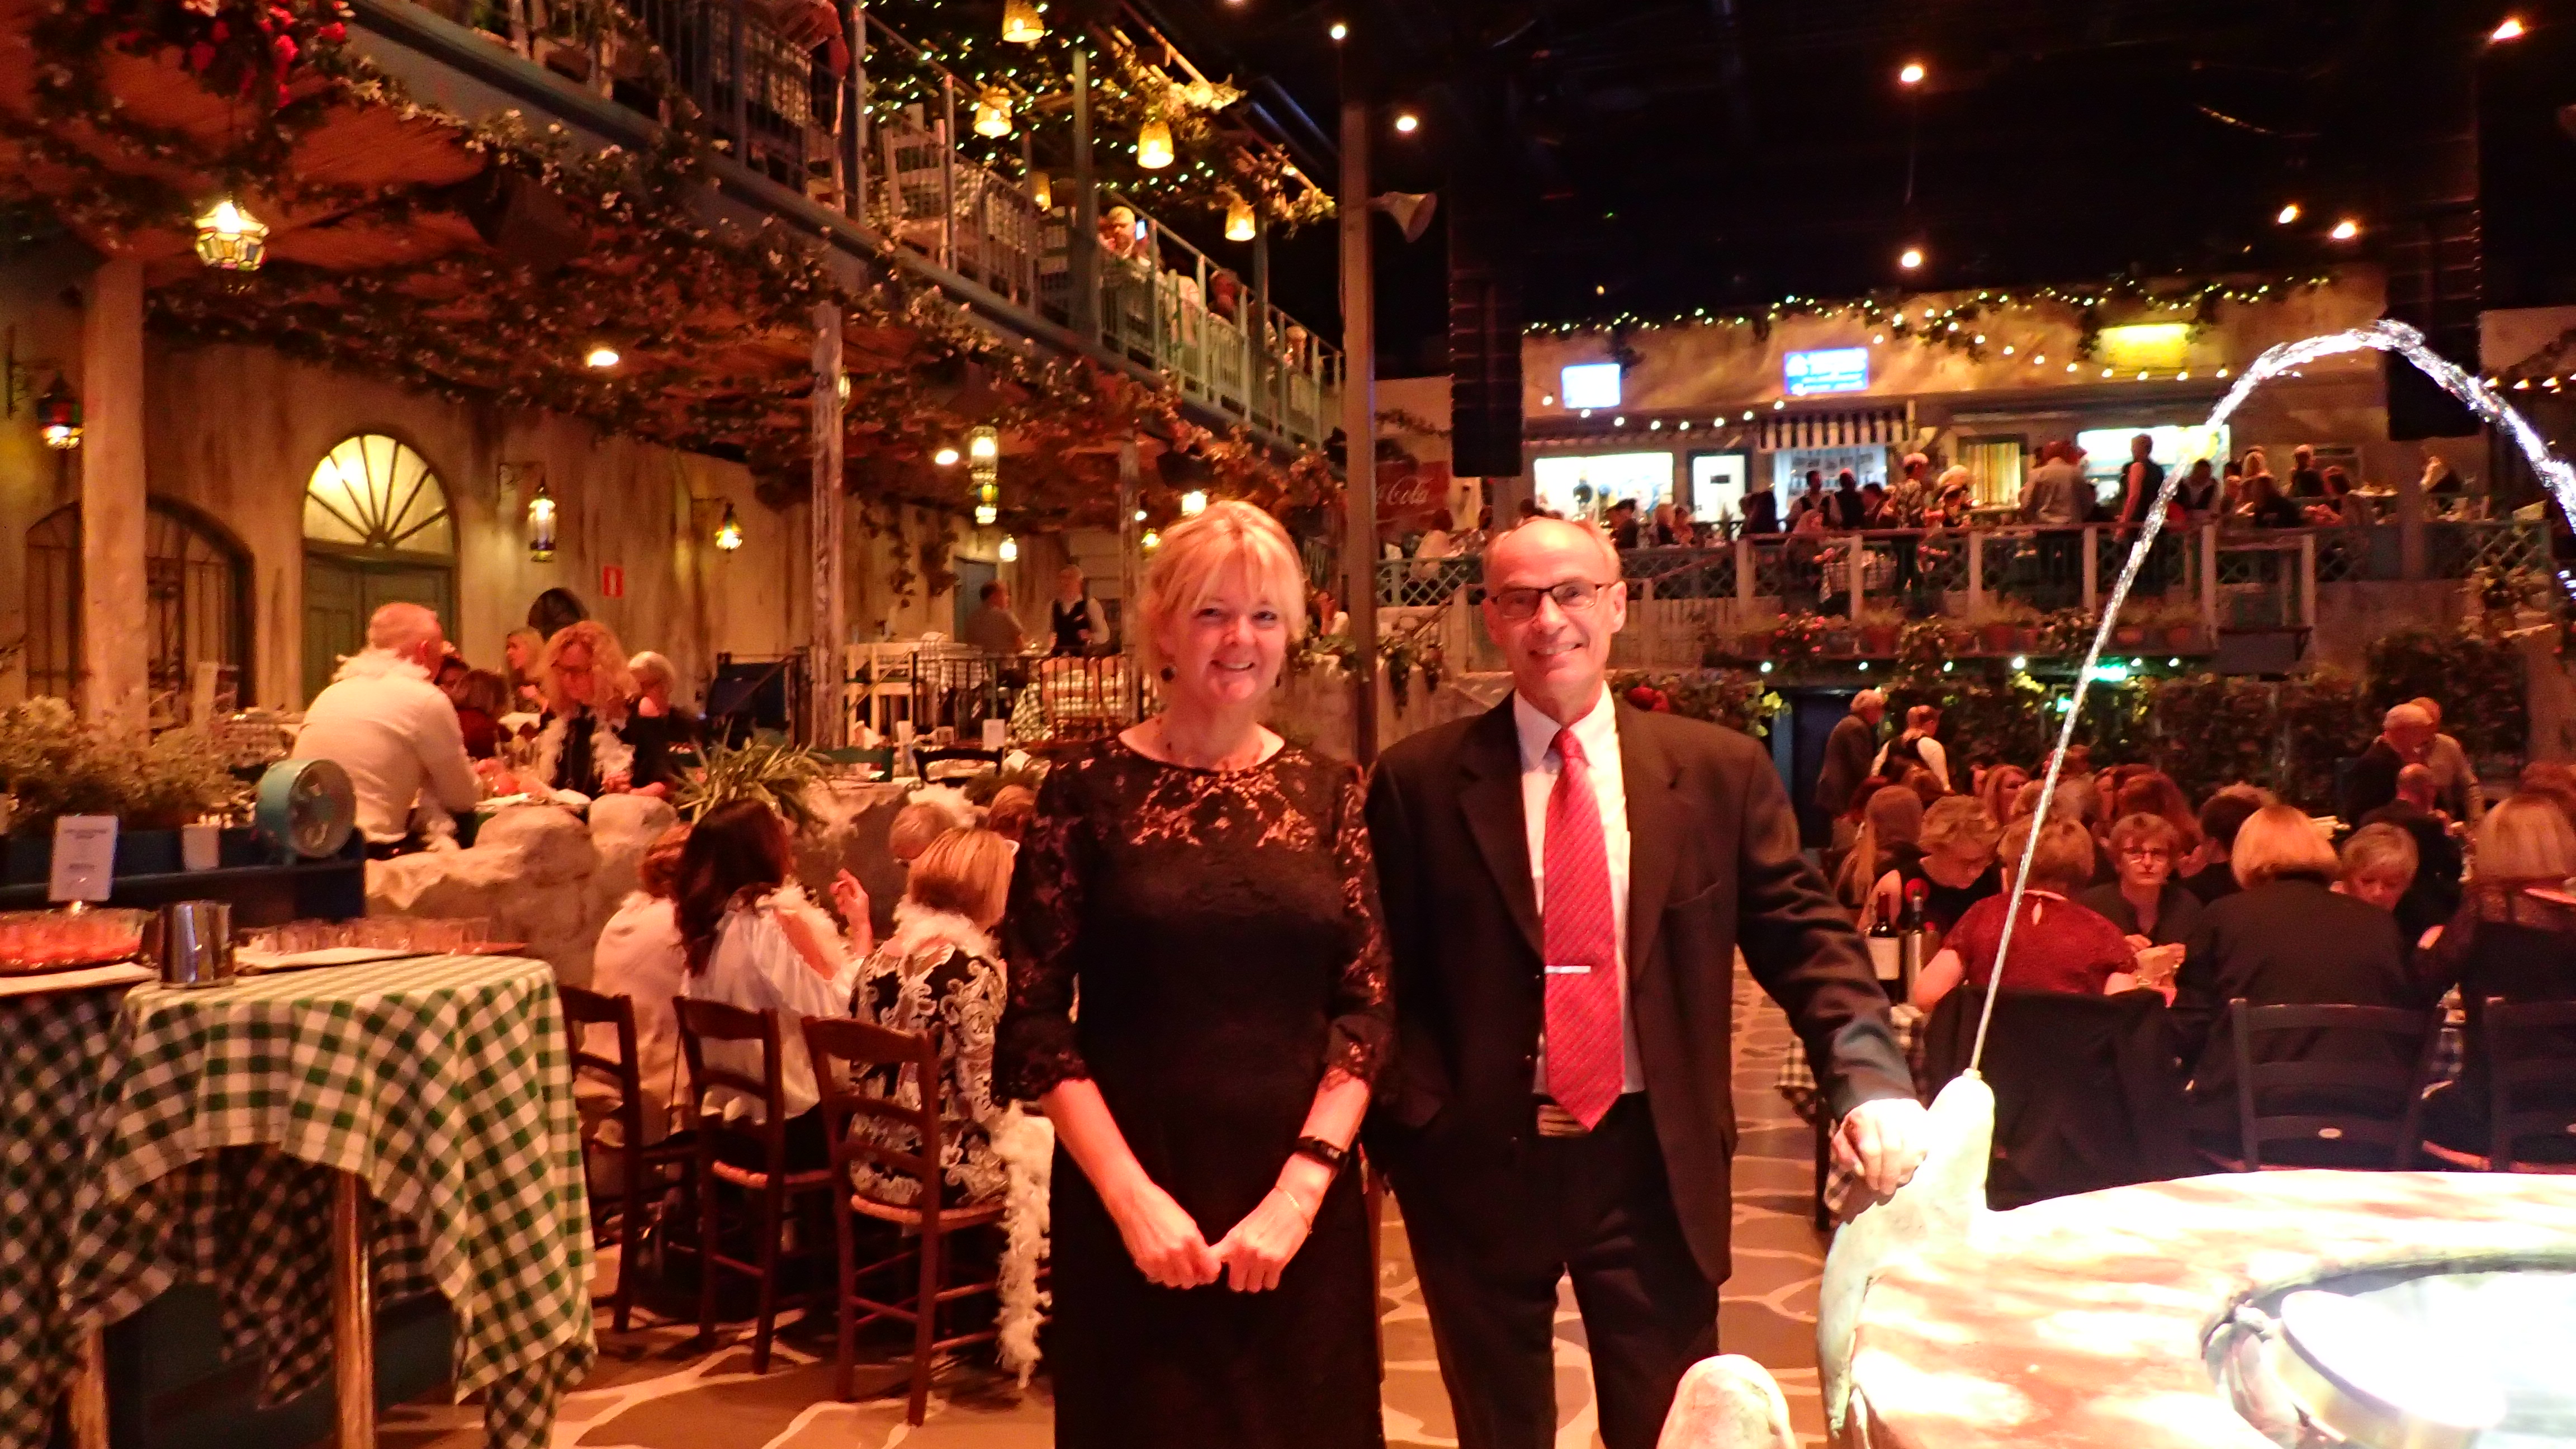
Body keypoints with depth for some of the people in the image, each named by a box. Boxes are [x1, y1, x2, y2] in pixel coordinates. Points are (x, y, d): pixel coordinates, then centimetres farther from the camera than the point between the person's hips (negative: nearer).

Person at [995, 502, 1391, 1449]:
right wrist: (1130, 1194, -13)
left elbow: (1366, 1009, -1)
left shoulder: (1328, 793, 2)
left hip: (1301, 1208, 2)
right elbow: (1035, 1020, -6)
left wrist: (1299, 1189, -11)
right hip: (1132, 1203, -2)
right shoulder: (1088, 789, -5)